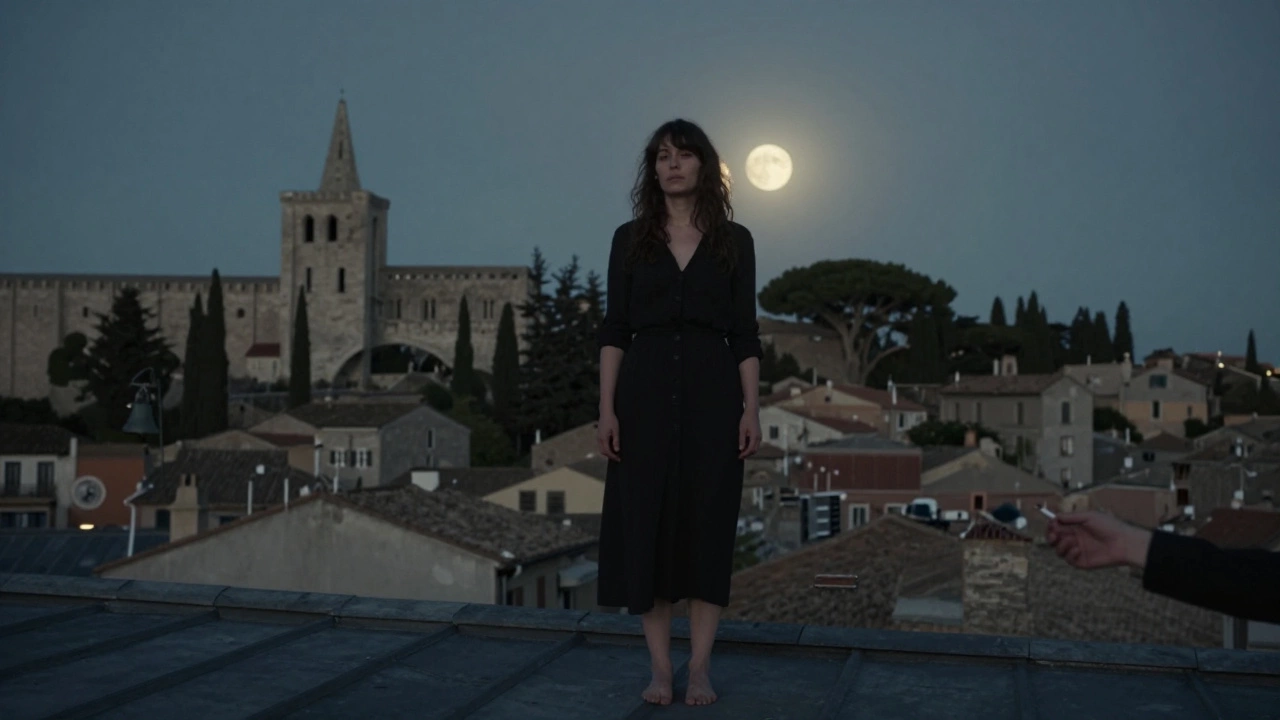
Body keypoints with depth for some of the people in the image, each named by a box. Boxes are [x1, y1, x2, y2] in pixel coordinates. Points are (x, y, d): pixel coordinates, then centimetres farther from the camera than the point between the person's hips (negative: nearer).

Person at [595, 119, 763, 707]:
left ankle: (700, 667, 10)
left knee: (708, 523, 0)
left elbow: (745, 333, 4)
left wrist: (752, 409, -4)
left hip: (711, 393, 0)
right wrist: (606, 408, -5)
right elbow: (614, 329, 3)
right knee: (644, 523, 0)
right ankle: (660, 667, 11)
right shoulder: (630, 238, 7)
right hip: (645, 393, 1)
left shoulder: (734, 240, 6)